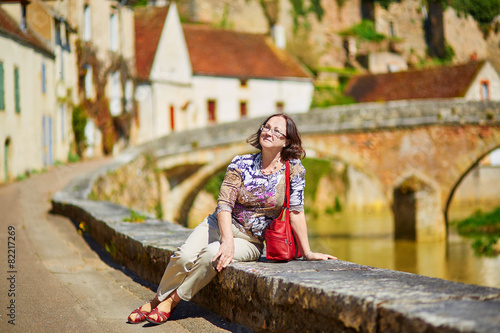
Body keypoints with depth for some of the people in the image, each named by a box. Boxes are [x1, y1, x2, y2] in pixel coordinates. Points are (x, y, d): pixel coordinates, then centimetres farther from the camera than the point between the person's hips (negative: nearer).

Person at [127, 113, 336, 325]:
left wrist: (307, 252, -7)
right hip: (220, 226, 2)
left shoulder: (294, 169, -10)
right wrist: (228, 240, -26)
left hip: (250, 242, -2)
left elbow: (296, 211, -6)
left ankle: (170, 302, -13)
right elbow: (224, 204, -11)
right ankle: (156, 300, -1)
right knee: (185, 256, -25)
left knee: (211, 254, -32)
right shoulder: (241, 164, -6)